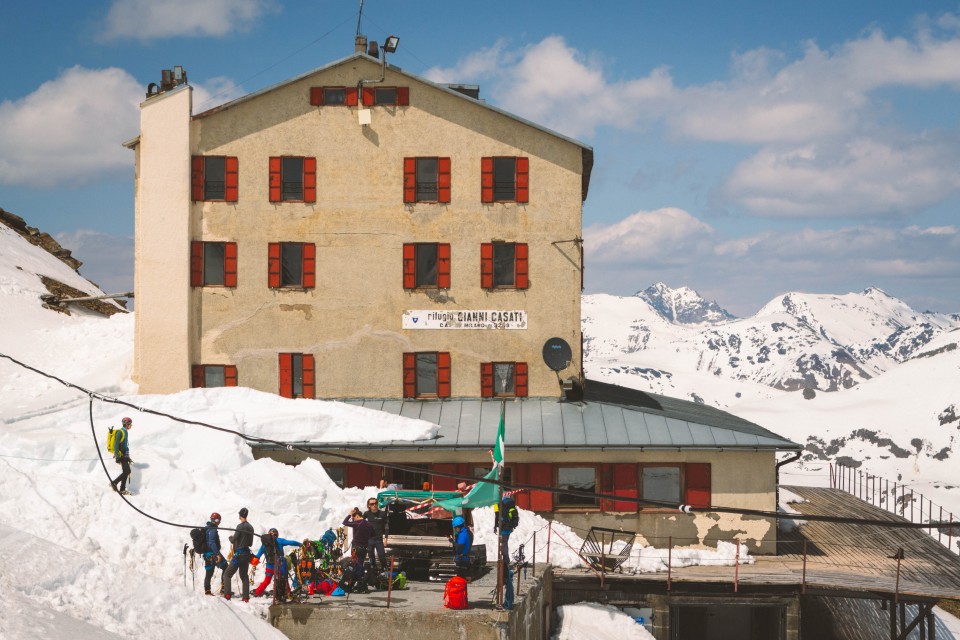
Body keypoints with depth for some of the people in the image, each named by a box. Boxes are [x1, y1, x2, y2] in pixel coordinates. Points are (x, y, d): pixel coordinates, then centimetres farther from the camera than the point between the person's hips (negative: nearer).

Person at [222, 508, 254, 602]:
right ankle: (246, 597, 10)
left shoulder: (240, 526, -13)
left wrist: (230, 537, 7)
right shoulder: (250, 527, 9)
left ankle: (227, 593, -14)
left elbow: (233, 540, -13)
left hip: (239, 554, -7)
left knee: (227, 574, -1)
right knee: (244, 575, 15)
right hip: (247, 554, 7)